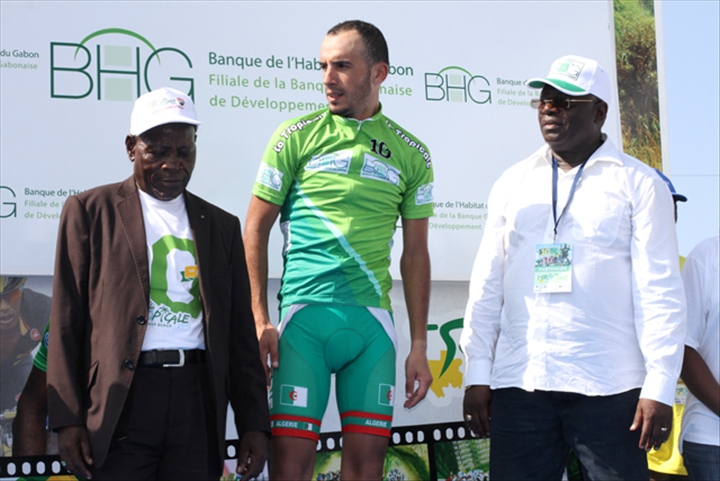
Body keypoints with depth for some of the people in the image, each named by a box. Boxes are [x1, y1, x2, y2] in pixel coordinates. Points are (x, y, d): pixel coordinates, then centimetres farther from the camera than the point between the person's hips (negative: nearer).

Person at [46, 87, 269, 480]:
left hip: (199, 400, 3)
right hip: (123, 400, -2)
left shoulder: (221, 225, 16)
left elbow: (240, 334, 14)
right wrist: (68, 419, -4)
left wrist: (254, 424, 8)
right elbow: (66, 323, 3)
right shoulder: (90, 211, 7)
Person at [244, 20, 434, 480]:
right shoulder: (296, 137, 2)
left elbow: (415, 253, 12)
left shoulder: (411, 154, 8)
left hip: (373, 322, 2)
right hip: (305, 317, -2)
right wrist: (260, 321, -5)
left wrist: (420, 346, 9)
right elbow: (256, 229, 4)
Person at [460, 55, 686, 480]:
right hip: (519, 383, 3)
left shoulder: (638, 184, 3)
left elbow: (660, 291, -3)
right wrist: (477, 374, 6)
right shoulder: (513, 184, 13)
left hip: (608, 388, -3)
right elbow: (487, 285, 12)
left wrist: (660, 386, -9)